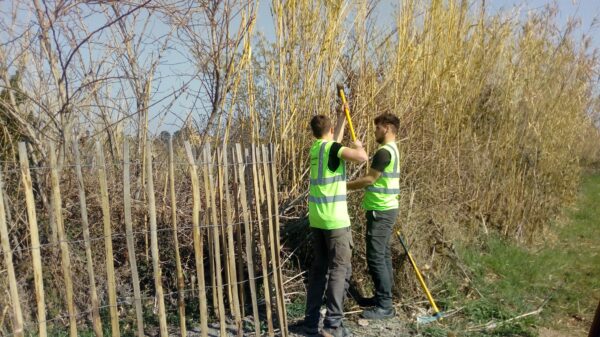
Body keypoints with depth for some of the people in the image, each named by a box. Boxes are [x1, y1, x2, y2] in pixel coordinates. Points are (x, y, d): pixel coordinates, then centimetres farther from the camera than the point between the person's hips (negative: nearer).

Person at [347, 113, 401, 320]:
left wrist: (345, 186, -8)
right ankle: (384, 296, 26)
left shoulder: (384, 151, -18)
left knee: (376, 257, -6)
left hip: (380, 211, -11)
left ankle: (385, 306, 1)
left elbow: (369, 179, -18)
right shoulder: (392, 150, 16)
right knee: (383, 255, 16)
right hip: (385, 209, 11)